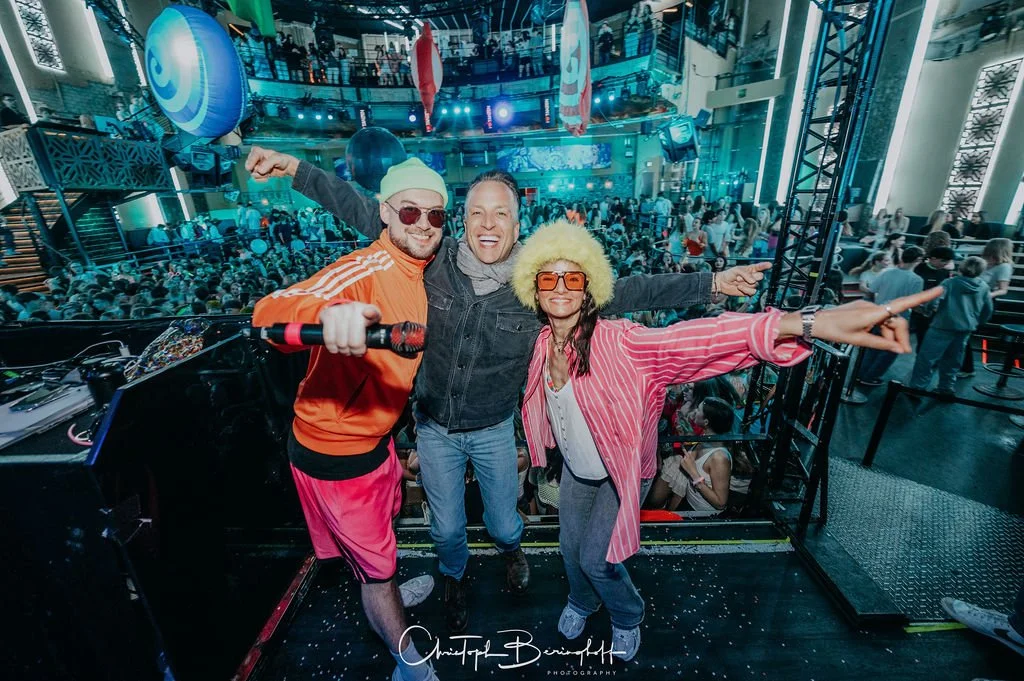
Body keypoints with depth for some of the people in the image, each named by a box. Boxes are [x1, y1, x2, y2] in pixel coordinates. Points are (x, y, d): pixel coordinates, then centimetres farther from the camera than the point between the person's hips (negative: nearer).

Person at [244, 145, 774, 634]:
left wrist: (711, 283, -16)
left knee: (502, 523, 20)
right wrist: (295, 168, -4)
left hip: (494, 430, 0)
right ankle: (455, 580, 58)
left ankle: (511, 550, 62)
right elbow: (365, 211, -5)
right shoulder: (434, 260, -15)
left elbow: (624, 292, -14)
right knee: (447, 528, 20)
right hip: (434, 427, 1)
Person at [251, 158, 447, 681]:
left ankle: (382, 596, 65)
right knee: (376, 565, 13)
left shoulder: (427, 268, -1)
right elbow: (269, 312, -41)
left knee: (380, 524, 33)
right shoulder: (366, 270, -27)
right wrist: (328, 312, -60)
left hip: (374, 436, 9)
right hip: (335, 449, -8)